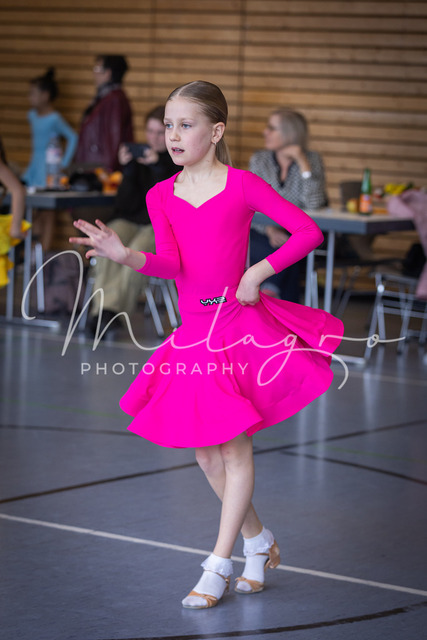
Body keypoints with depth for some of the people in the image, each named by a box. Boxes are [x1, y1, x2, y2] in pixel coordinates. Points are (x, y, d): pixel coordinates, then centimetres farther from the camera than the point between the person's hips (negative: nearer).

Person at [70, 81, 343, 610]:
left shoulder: (241, 185, -8)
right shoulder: (161, 196, 3)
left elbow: (308, 232, -8)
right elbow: (170, 264, -11)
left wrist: (257, 273, -13)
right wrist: (125, 256, -30)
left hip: (240, 324, -5)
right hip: (193, 331, 5)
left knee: (234, 447, -2)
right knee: (204, 451, 9)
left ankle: (218, 565, 5)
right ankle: (258, 542, 29)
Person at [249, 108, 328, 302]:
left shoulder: (311, 160, -2)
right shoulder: (259, 160, 5)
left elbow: (315, 204, -18)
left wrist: (302, 162, -20)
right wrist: (269, 230, -22)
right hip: (263, 233, 2)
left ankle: (270, 289, -20)